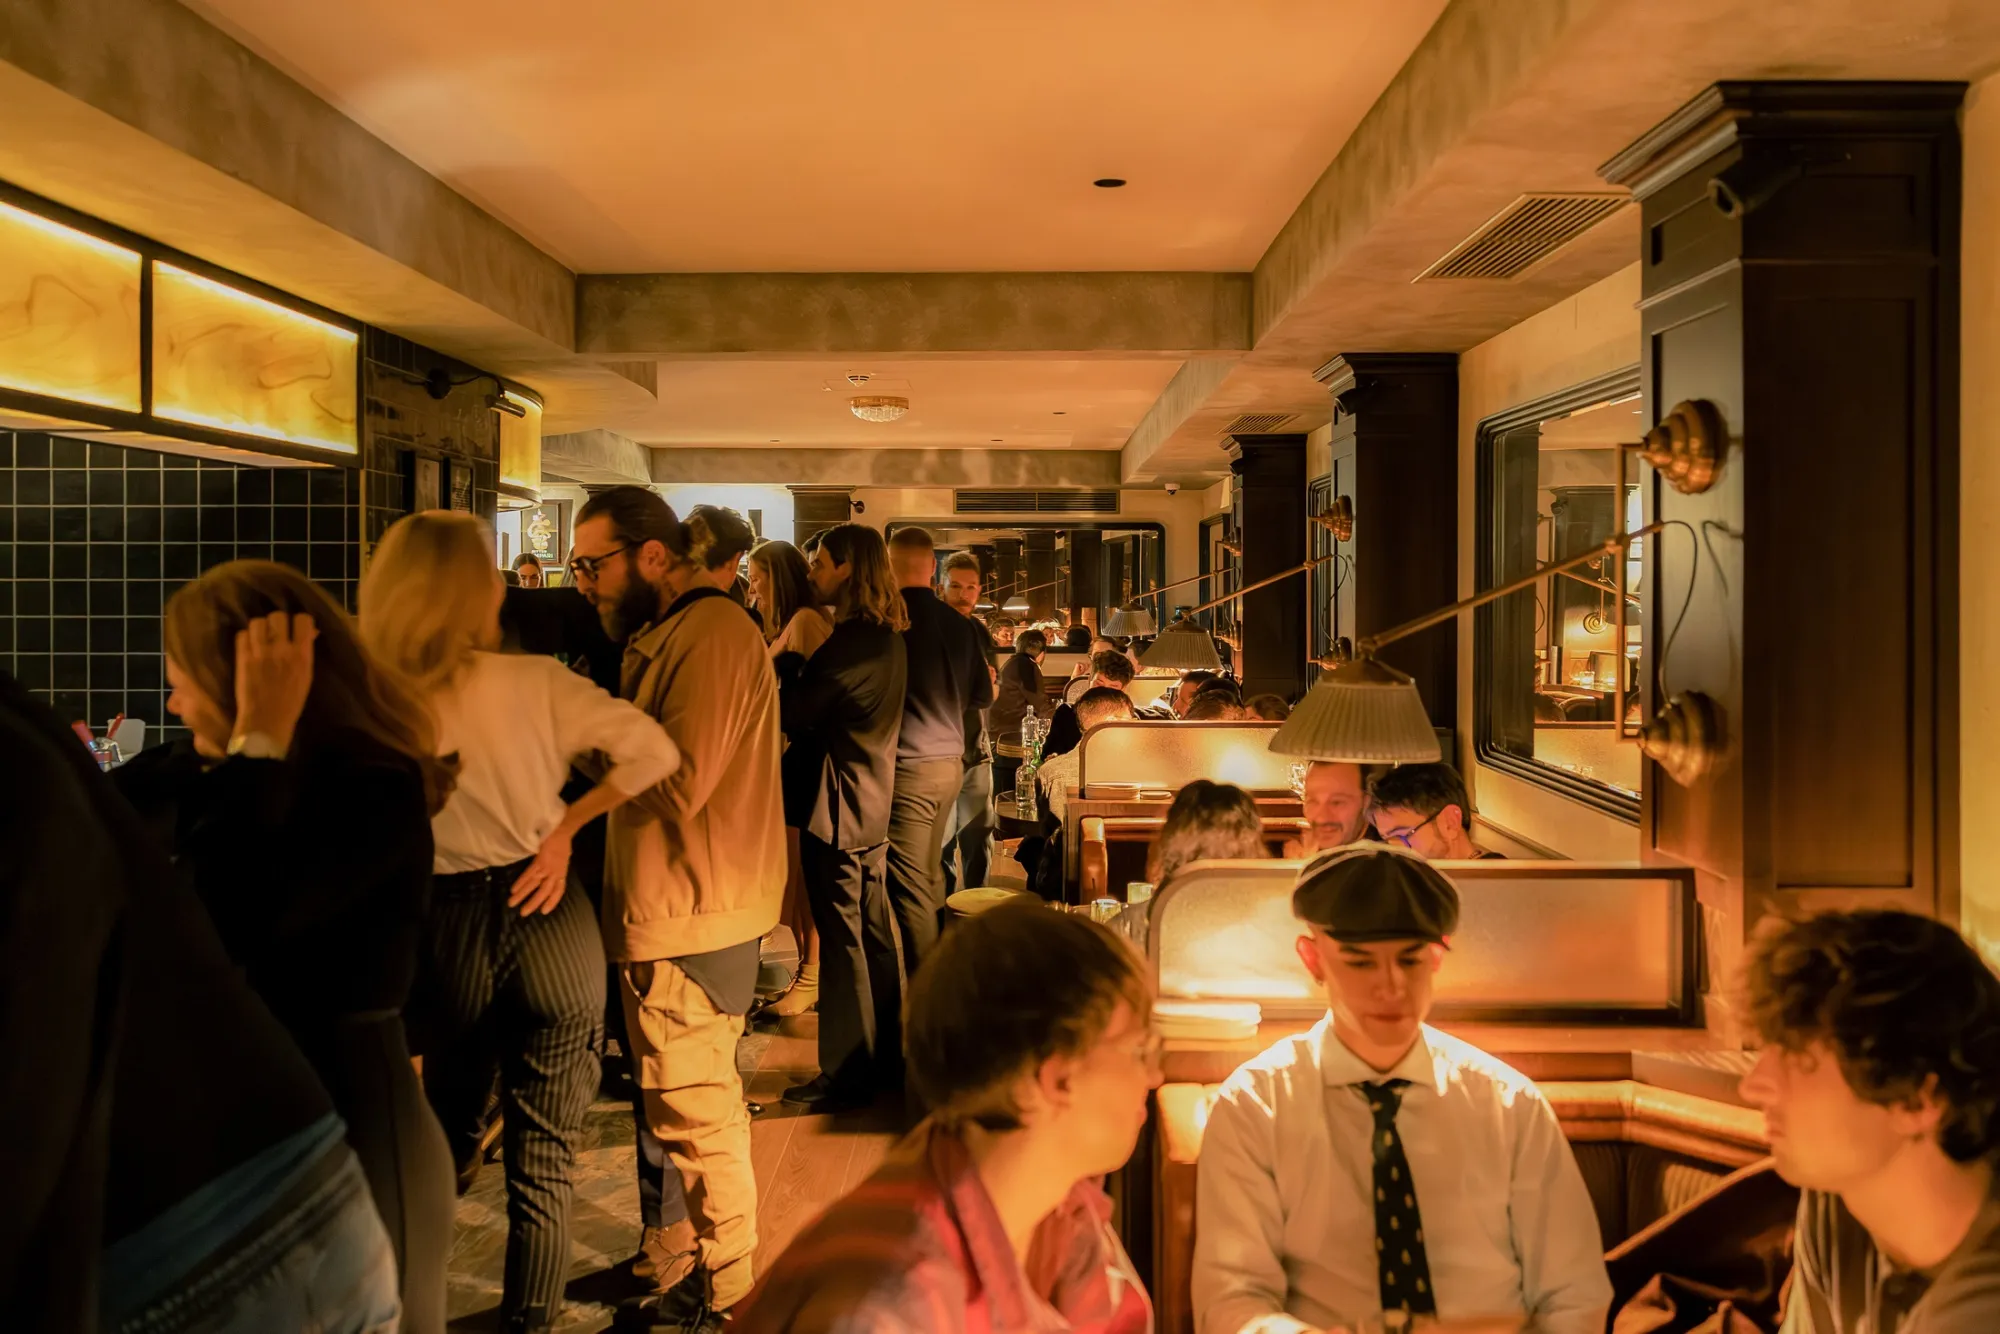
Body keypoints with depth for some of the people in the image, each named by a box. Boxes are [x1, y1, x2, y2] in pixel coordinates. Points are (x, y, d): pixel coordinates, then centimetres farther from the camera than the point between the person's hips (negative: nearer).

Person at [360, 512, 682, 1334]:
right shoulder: (535, 683, -11)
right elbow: (655, 752, -11)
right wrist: (564, 825, -5)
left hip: (446, 928, 2)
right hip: (548, 921, -2)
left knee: (441, 1137, 25)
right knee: (542, 1160, 11)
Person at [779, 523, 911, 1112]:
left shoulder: (849, 642, -19)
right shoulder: (887, 637, 11)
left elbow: (791, 713, -19)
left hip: (837, 809, -10)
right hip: (874, 804, 10)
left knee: (841, 939, -2)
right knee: (875, 934, 16)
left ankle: (846, 1074, 7)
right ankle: (884, 1057, 28)